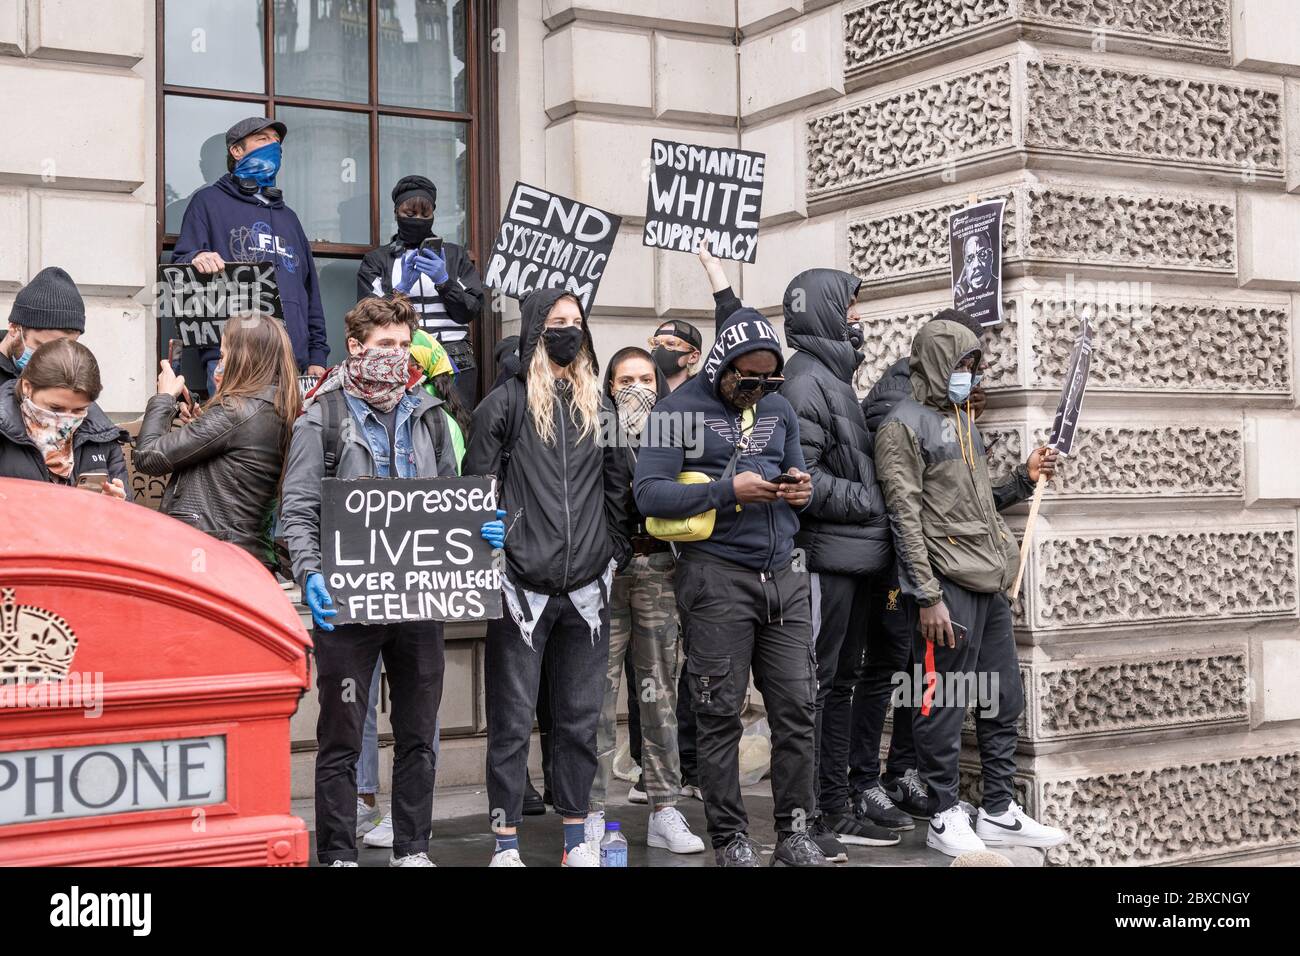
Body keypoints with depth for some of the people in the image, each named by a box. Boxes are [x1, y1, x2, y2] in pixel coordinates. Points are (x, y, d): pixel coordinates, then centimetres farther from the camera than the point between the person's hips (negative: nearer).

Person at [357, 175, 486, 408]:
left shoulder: (455, 255, 18)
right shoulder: (376, 260, 15)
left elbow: (472, 310, 7)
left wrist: (444, 282, -9)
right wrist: (401, 289, -12)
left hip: (454, 364, 1)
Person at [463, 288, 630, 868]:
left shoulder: (599, 407, 13)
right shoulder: (505, 403, 0)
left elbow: (617, 487, 17)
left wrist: (614, 551, 11)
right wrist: (488, 538, -15)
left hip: (587, 588, 4)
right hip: (522, 585, -4)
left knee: (581, 717, 10)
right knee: (512, 719, 1)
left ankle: (575, 836, 21)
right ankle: (505, 843, 8)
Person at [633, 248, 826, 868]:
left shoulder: (779, 410, 16)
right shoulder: (680, 410, -3)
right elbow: (648, 494, -11)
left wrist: (802, 490, 1)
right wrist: (730, 491, -17)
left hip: (781, 576, 6)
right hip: (717, 577, -5)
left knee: (795, 707, 4)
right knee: (721, 716, 0)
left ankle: (794, 833, 14)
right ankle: (729, 837, 10)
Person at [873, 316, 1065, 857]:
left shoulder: (963, 419, 19)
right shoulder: (904, 426, -7)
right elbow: (906, 517, -13)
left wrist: (1024, 480, 9)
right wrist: (927, 597, -16)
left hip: (991, 583, 9)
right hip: (947, 587, -9)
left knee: (1004, 701, 11)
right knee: (944, 704, -1)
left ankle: (999, 813, 21)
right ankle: (945, 817, 10)